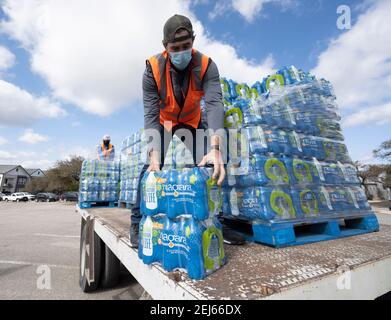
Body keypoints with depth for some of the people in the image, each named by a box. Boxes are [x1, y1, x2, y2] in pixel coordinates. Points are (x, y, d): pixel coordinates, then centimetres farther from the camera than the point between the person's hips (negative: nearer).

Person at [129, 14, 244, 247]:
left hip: (192, 121, 1)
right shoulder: (153, 70, -25)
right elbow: (151, 115, -28)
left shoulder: (206, 66, -24)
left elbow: (215, 104, -37)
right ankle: (138, 221, -3)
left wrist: (215, 149, -52)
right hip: (162, 122, -1)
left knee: (207, 165, -9)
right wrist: (154, 156, -41)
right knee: (152, 166, -18)